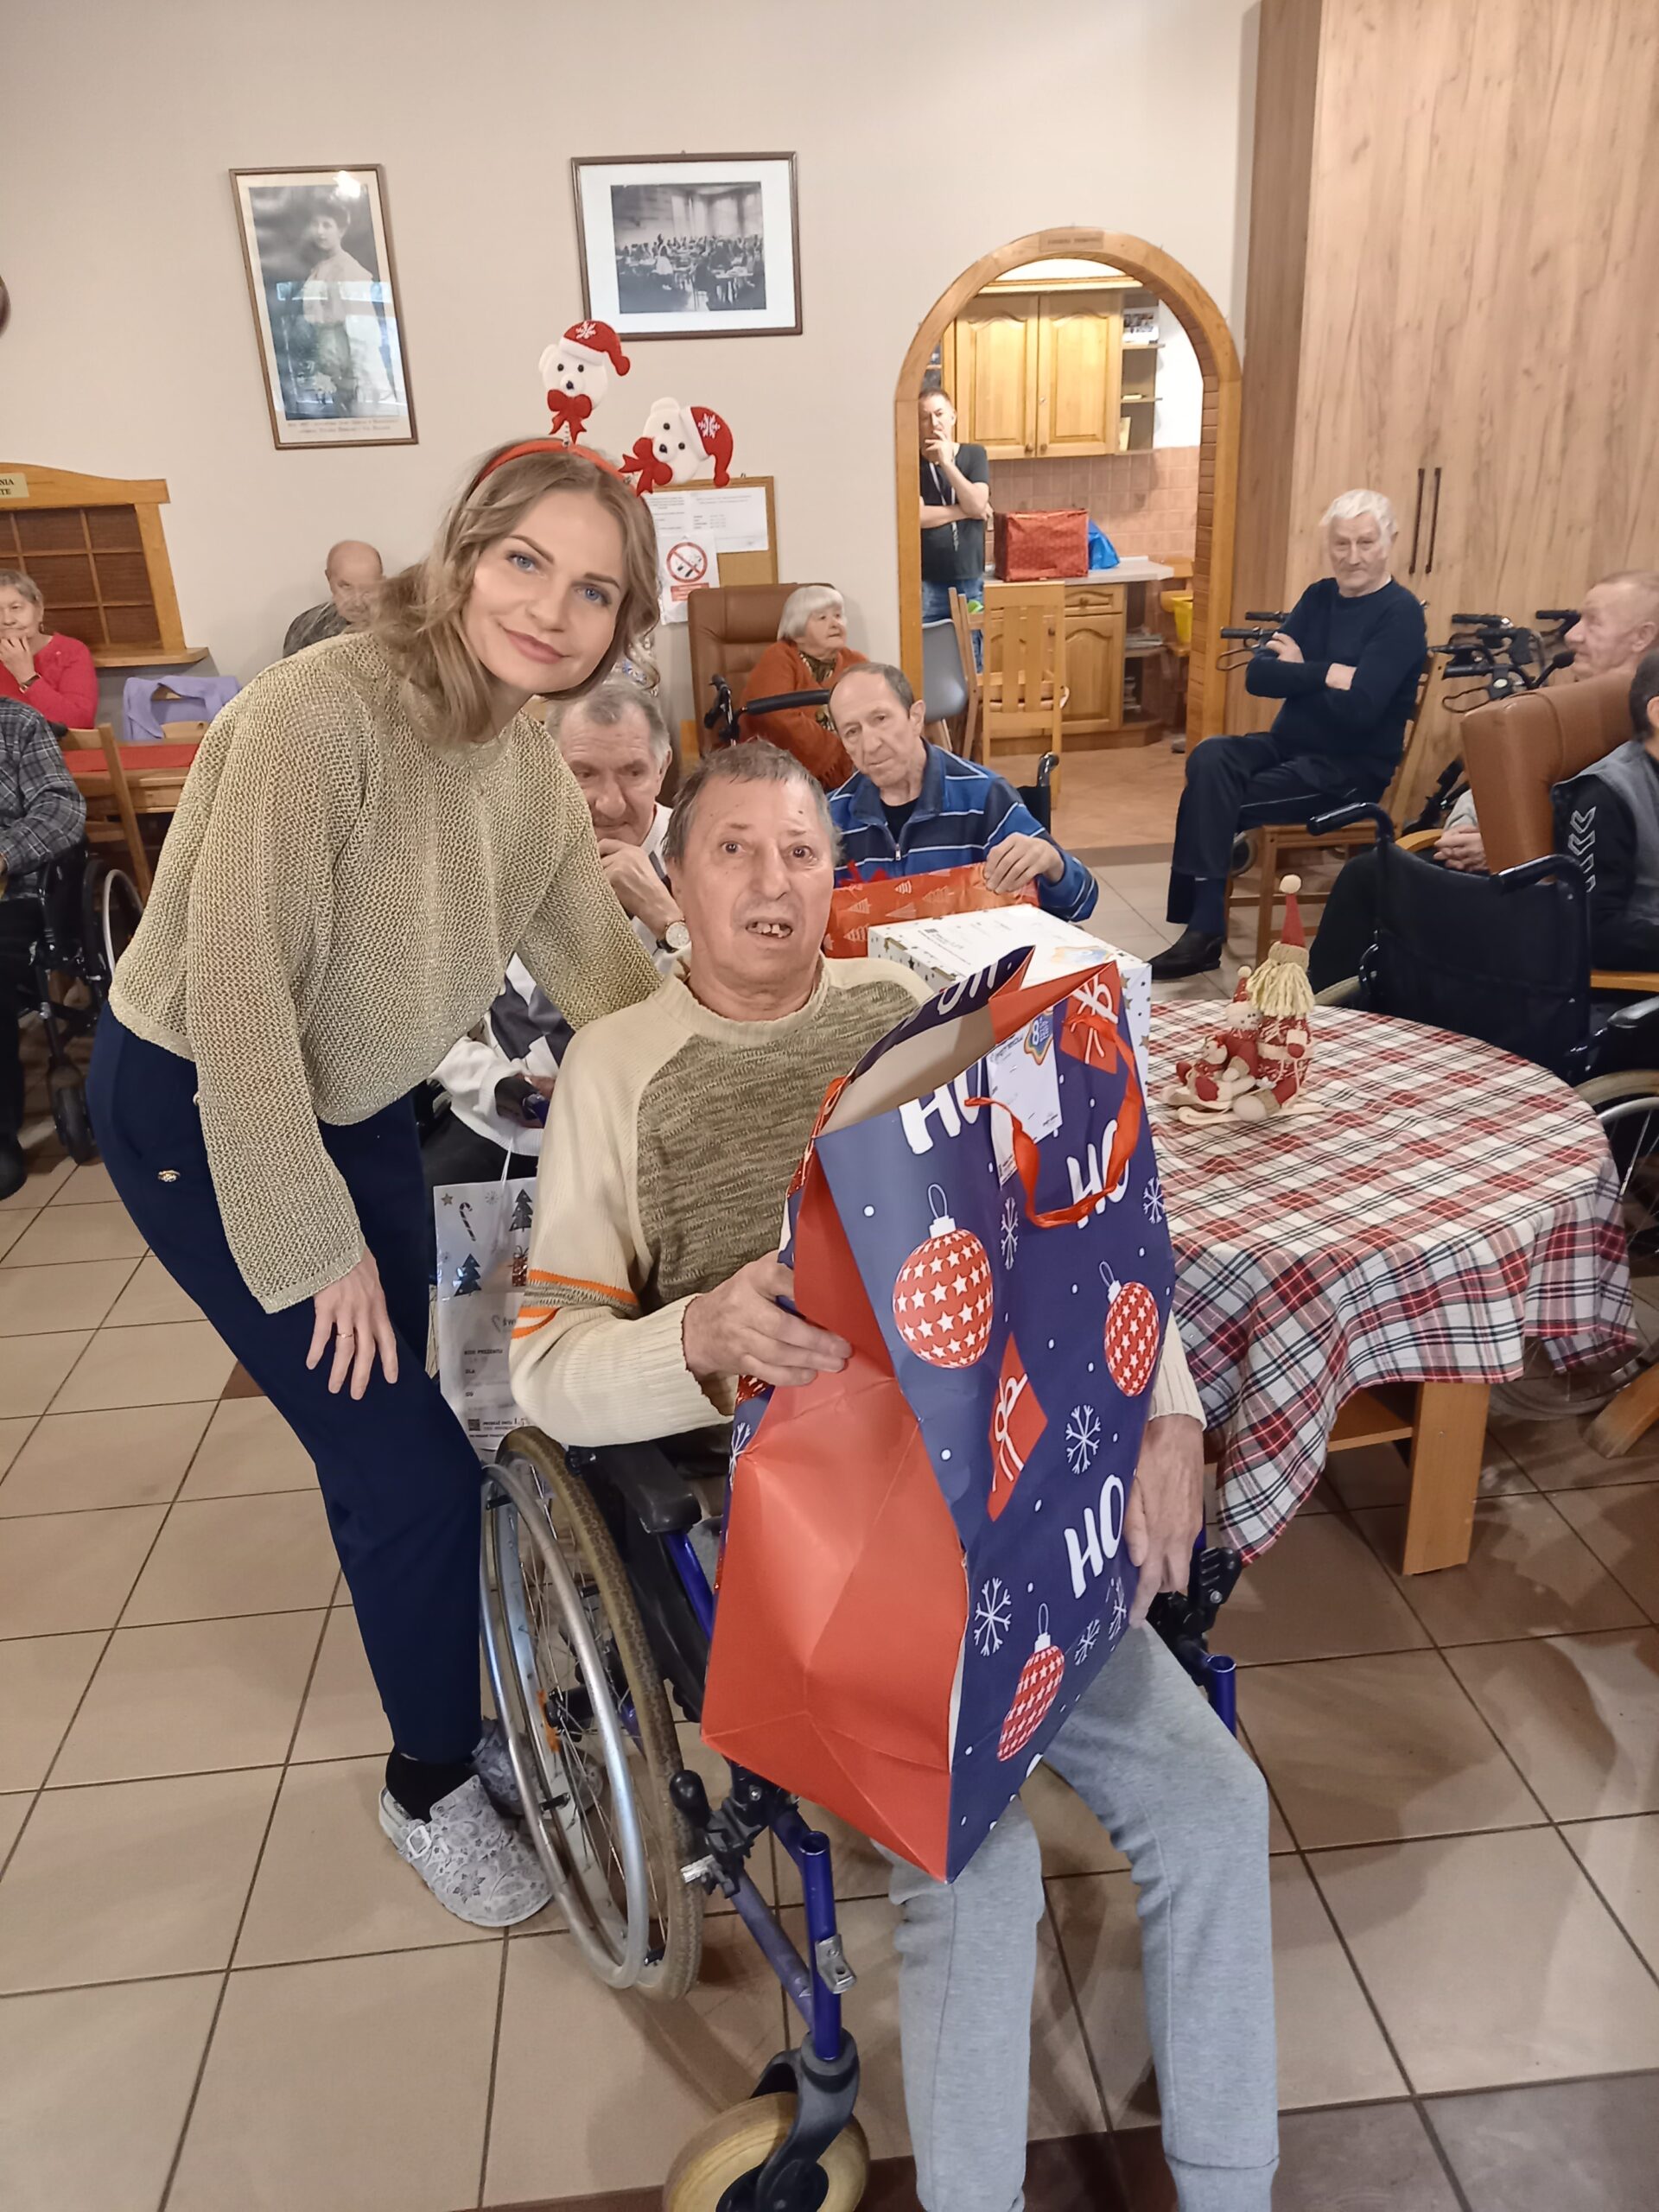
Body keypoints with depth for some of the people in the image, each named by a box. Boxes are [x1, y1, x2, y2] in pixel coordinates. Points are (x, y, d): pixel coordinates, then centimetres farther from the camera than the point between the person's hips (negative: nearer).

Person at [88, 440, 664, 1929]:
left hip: (357, 1101, 7)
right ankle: (434, 1788, 22)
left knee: (403, 1448, 14)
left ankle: (454, 1712, 39)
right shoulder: (320, 716, -29)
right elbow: (238, 995, -28)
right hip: (199, 1112, -6)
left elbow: (603, 974, 1)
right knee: (408, 1462, -5)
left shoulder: (534, 758, -5)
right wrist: (317, 1244, -22)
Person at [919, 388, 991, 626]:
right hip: (927, 584, -2)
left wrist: (947, 463, -14)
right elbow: (918, 516, -14)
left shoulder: (974, 455, 5)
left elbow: (977, 505, -10)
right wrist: (964, 511, -9)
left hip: (971, 582, 2)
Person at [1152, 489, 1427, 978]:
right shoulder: (1320, 596, 10)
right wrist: (1328, 673, -14)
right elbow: (1257, 675, -1)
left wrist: (1297, 671, -9)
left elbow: (1358, 709, -21)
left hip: (1354, 767, -6)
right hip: (1288, 745, 6)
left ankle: (1204, 929, -13)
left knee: (1210, 797, -24)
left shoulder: (1400, 613, -8)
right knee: (1209, 760, -24)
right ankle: (1202, 927, -29)